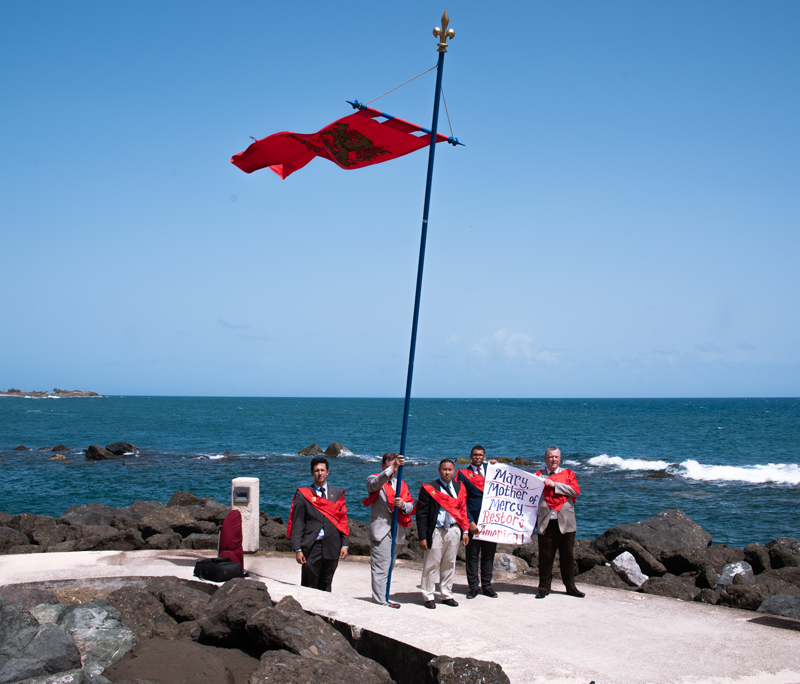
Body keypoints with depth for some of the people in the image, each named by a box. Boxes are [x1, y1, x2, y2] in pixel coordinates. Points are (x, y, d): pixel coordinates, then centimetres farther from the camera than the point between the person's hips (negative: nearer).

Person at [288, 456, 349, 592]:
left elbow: (343, 520, 10)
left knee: (326, 586, 8)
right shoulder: (303, 494, 3)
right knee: (310, 587, 0)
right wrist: (297, 549, -7)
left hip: (332, 546, 2)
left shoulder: (337, 493, 11)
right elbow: (297, 524, 0)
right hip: (312, 546, -2)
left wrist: (344, 545, 3)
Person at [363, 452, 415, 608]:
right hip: (381, 529, -6)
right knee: (381, 566, -10)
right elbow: (375, 483, -24)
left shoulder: (401, 484, 21)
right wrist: (391, 468, -38)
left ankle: (380, 596, 18)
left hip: (398, 531, 6)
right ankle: (381, 600, -9)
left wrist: (403, 505, -13)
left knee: (388, 565, 10)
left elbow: (410, 506, 11)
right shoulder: (374, 480, 3)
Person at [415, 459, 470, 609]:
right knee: (432, 565, 0)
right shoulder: (429, 489, -5)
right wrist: (422, 537, -10)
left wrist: (465, 530, 5)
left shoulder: (459, 488, 10)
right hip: (436, 531, -4)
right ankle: (428, 597, 11)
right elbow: (421, 514, -6)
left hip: (454, 530, 4)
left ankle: (447, 595, 22)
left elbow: (463, 510, 14)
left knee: (450, 564, 11)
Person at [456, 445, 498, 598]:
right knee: (472, 555, 3)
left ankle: (487, 586, 18)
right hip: (473, 521, -3)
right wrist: (470, 521, -11)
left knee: (489, 554, 8)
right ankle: (473, 586, 12)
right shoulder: (463, 474, 1)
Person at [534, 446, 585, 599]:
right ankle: (544, 588, 13)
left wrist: (554, 485, -11)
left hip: (565, 523, 1)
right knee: (545, 557, 2)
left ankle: (570, 587, 19)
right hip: (546, 523, 0)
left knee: (567, 557, 8)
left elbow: (576, 490, -6)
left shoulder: (568, 473, 11)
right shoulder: (539, 475, 11)